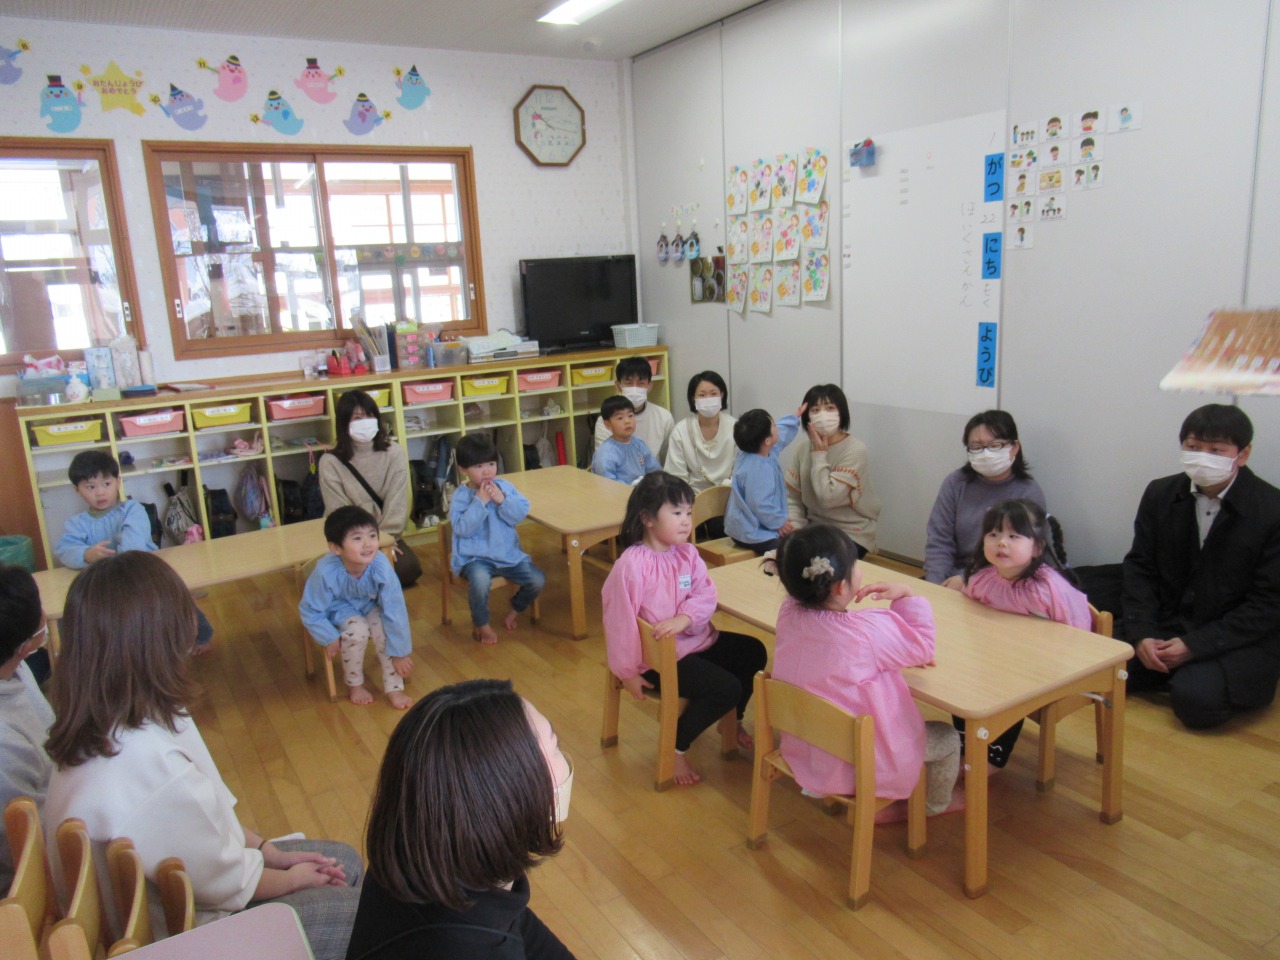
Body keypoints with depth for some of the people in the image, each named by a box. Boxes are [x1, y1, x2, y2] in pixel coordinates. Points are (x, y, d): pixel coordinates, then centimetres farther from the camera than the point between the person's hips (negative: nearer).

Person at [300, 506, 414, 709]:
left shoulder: (381, 566, -35)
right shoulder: (326, 572, -36)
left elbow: (395, 609, -29)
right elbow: (310, 611, -20)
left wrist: (401, 652, -24)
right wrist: (330, 638, -20)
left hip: (370, 605, 2)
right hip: (339, 608, -1)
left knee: (386, 628, -25)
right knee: (357, 630, -28)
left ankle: (394, 688, -6)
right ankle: (354, 684, 0)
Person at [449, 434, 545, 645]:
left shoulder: (504, 487, 4)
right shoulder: (461, 497, -7)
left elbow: (521, 513, -4)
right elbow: (463, 529, -18)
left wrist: (502, 500, -18)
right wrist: (480, 502, -20)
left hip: (508, 554, 4)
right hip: (475, 557, -4)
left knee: (538, 580, -10)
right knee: (480, 580, -35)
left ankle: (516, 610, 23)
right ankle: (480, 624, -5)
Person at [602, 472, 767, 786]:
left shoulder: (687, 553, 1)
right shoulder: (632, 565, -22)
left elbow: (706, 595, -8)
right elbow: (620, 619, -19)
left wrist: (685, 619, -30)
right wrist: (628, 673, -14)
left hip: (698, 640, 8)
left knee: (754, 651, 11)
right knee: (726, 688, -18)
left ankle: (733, 720, 33)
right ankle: (676, 747, 2)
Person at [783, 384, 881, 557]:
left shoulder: (855, 450, -16)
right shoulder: (802, 448, 0)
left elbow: (828, 497, -23)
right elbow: (792, 498, 1)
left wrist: (819, 454, -17)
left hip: (851, 534, -4)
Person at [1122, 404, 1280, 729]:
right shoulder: (1160, 494, 0)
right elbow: (1140, 567, 3)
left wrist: (1195, 645, -19)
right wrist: (1141, 634, -11)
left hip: (1239, 640, -4)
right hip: (1166, 626, 5)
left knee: (1195, 699, -31)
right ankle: (1176, 673, 11)